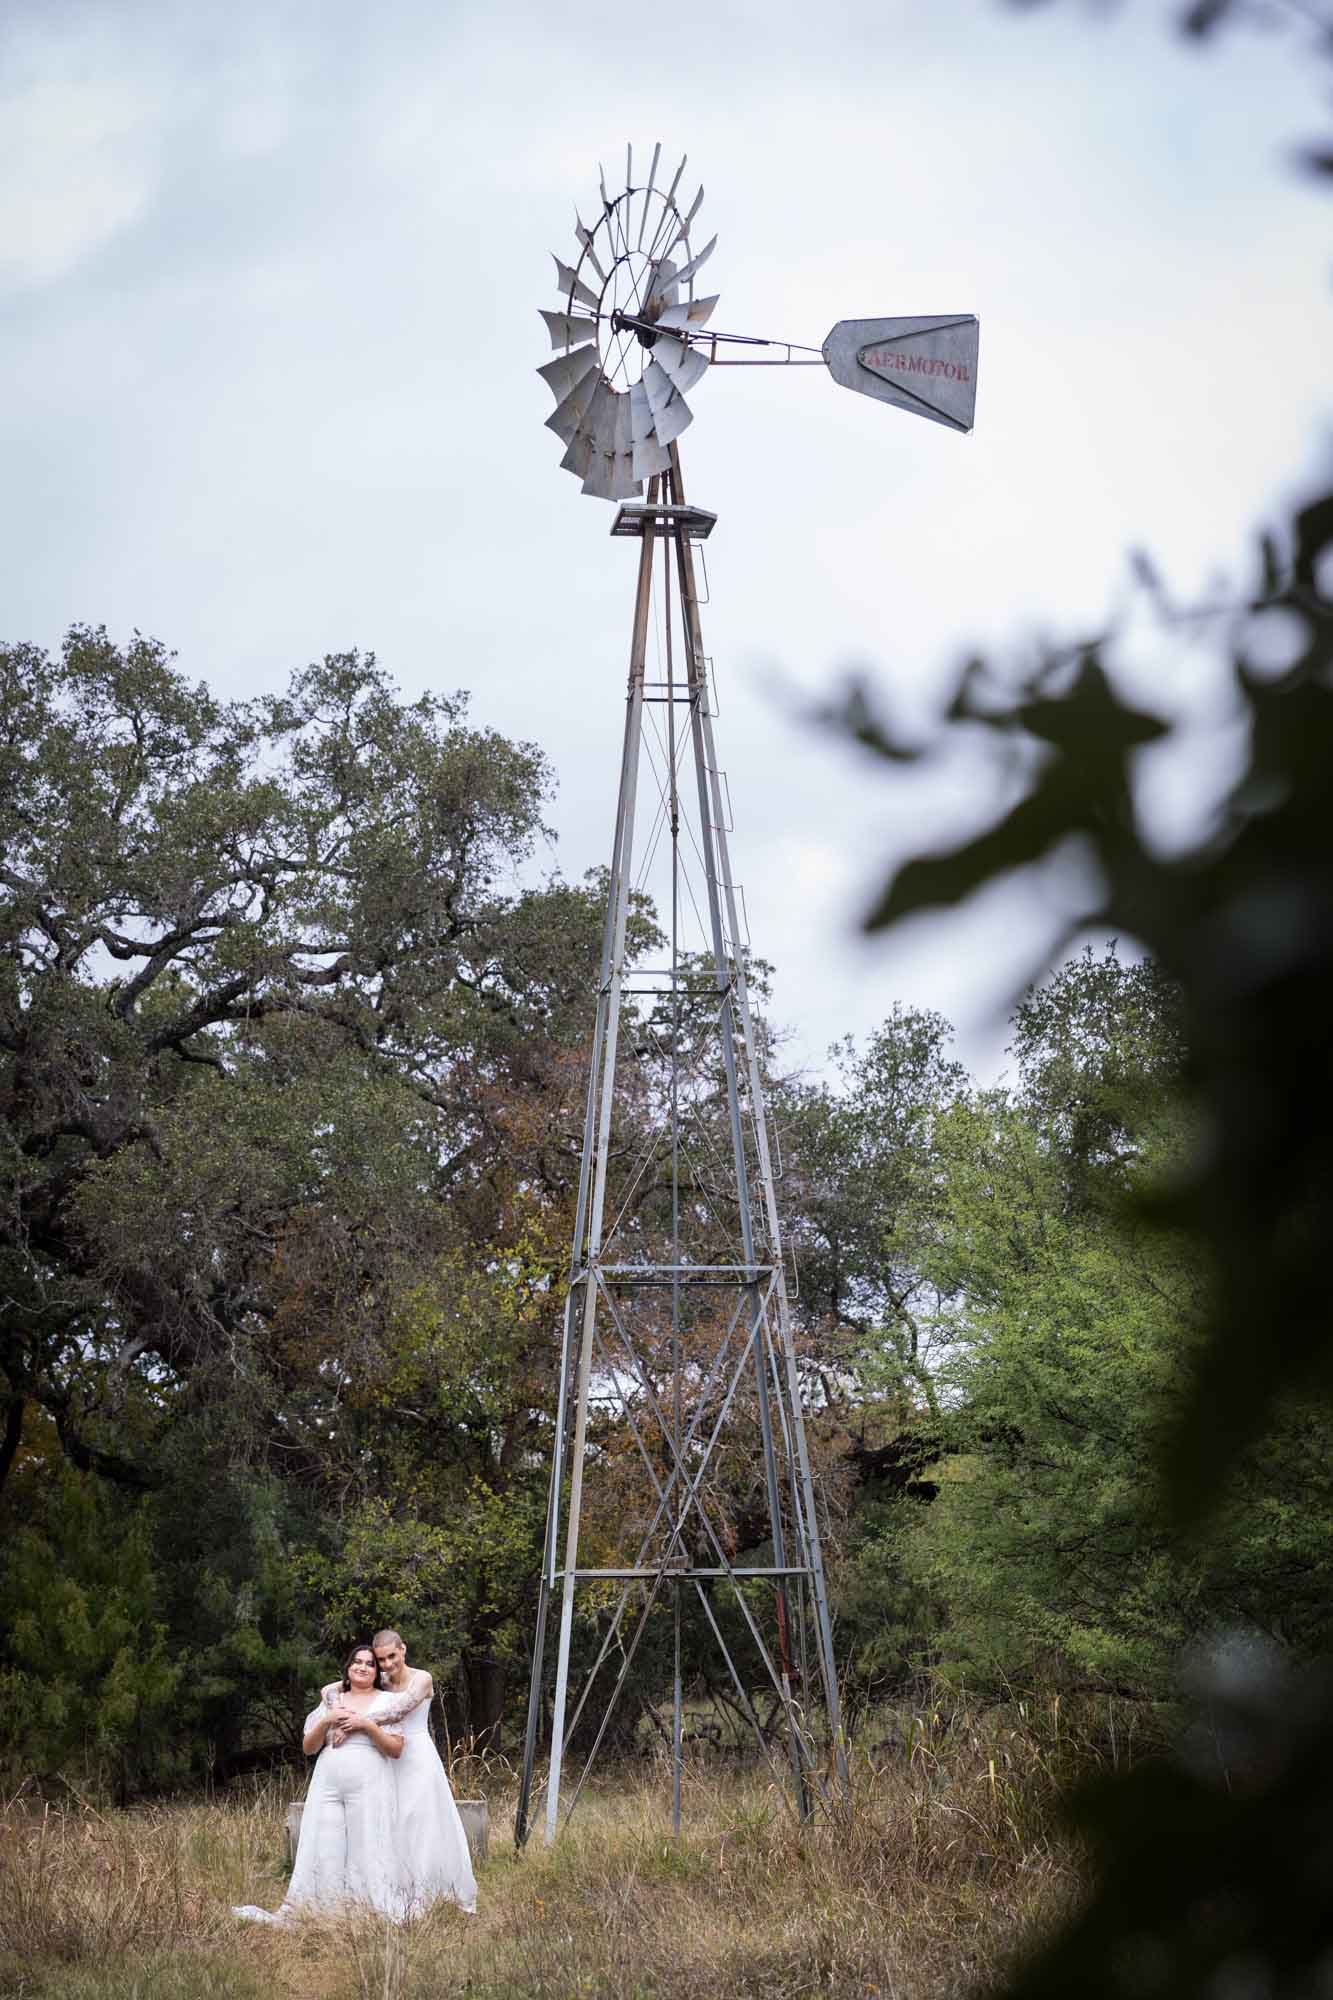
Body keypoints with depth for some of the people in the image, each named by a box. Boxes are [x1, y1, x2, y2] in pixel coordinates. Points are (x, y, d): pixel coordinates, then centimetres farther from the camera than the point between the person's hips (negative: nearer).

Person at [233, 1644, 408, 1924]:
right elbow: (308, 1747, 14)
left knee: (368, 1850, -8)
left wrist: (368, 1725, -11)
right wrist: (326, 1721, -3)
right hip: (328, 1784, 3)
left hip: (369, 1788, -3)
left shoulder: (387, 1701, 8)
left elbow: (396, 1749, -1)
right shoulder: (332, 1700, 17)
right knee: (323, 1852, -2)